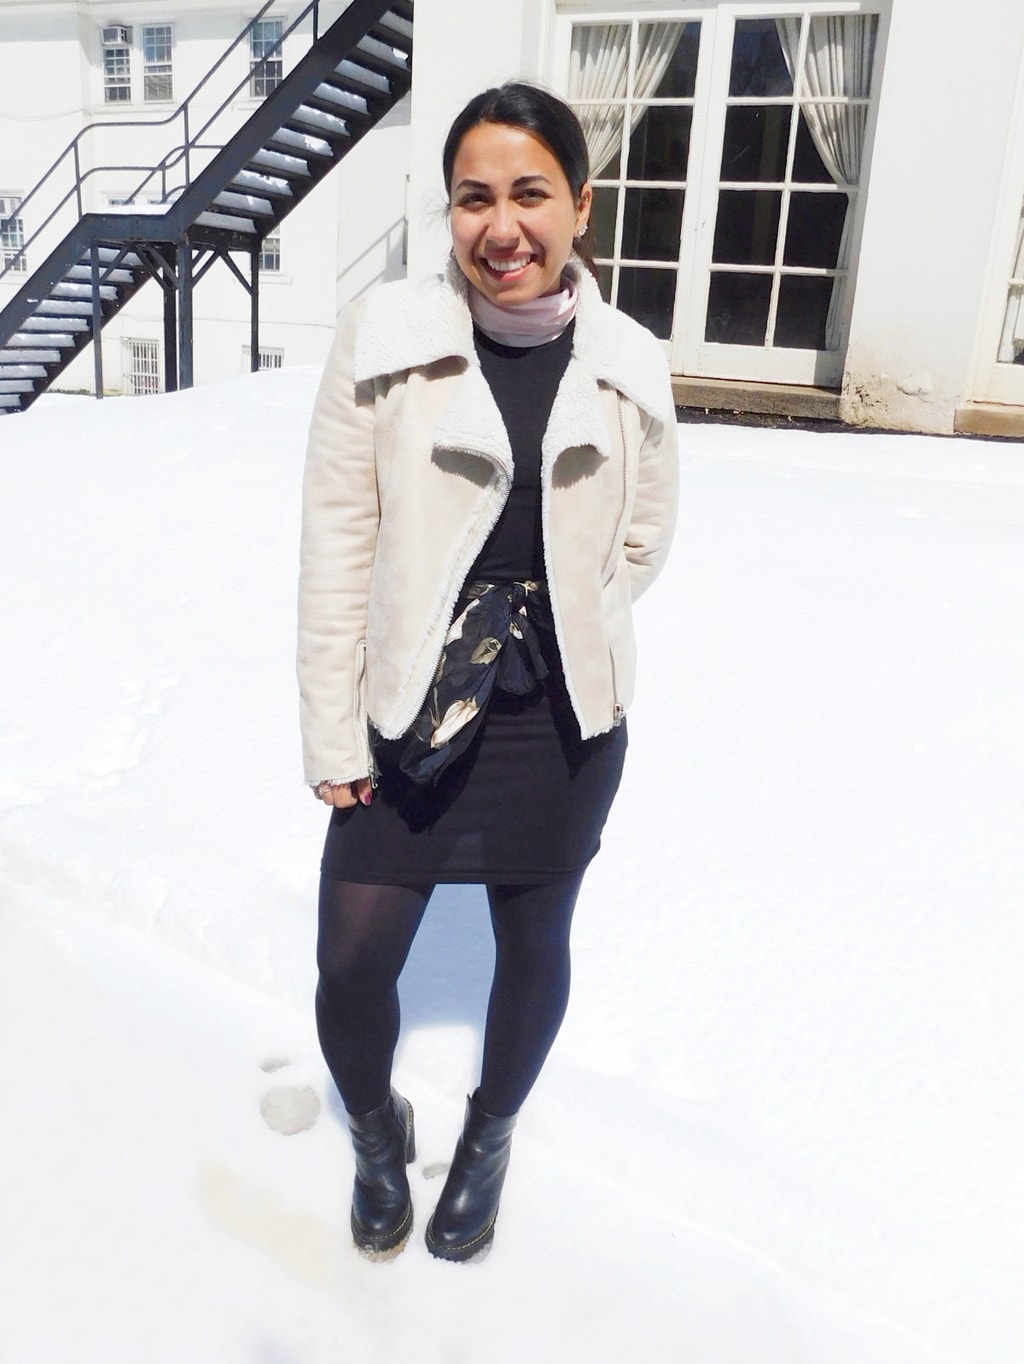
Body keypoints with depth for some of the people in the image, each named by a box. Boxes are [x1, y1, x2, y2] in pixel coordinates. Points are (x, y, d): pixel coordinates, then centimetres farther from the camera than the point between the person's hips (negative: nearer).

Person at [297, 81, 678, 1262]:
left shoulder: (631, 367, -3)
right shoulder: (384, 333, -8)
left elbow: (642, 542, 8)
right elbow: (335, 545, -7)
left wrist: (531, 629, -7)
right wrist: (333, 737, -7)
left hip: (564, 722, 2)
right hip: (405, 719, -1)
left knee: (534, 945, 17)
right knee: (350, 968, 4)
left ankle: (487, 1140, 48)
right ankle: (378, 1133, 40)